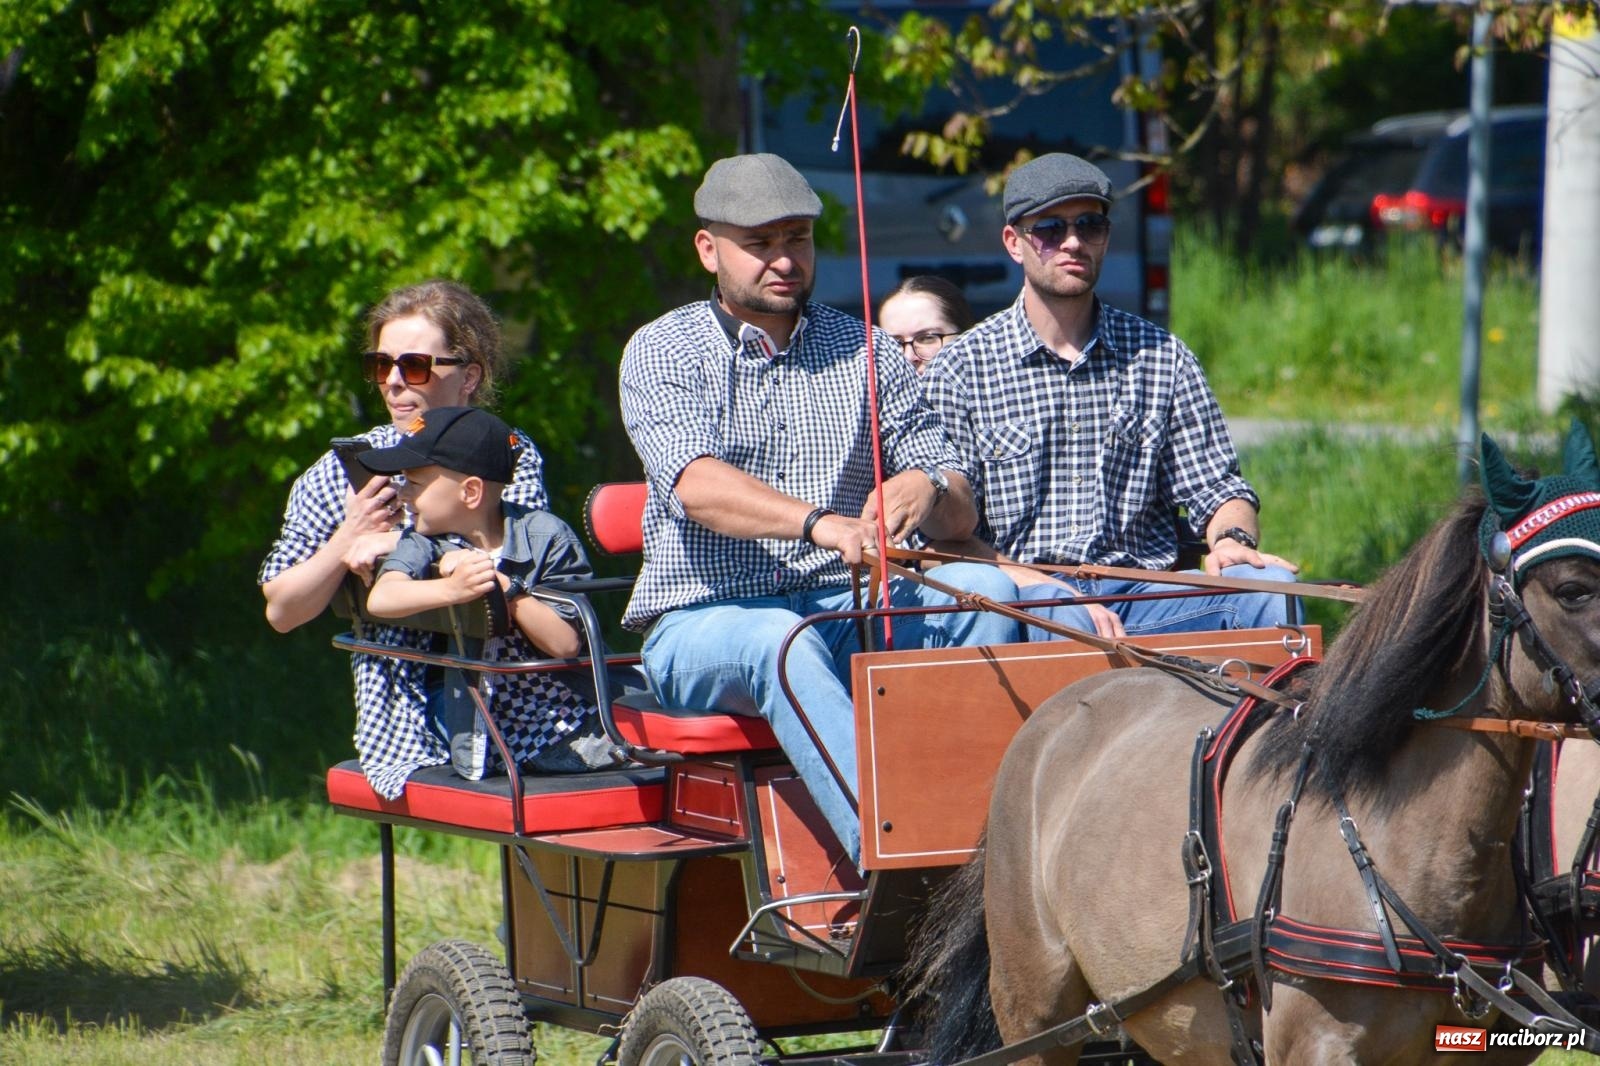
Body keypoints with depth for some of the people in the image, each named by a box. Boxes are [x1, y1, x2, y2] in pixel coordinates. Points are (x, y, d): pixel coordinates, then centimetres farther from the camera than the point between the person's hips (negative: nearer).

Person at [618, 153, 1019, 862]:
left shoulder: (864, 352, 13)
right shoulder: (663, 352, 2)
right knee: (781, 642, -37)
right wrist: (822, 524, -37)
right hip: (704, 619, -4)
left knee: (983, 591, -24)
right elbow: (696, 484, -19)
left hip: (848, 610, 4)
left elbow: (960, 514, 7)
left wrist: (926, 493, -20)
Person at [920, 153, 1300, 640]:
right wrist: (1057, 594, -18)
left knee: (1270, 584, -25)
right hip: (1022, 599, -3)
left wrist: (1232, 540, -11)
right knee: (1061, 614, -39)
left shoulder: (1161, 357, 13)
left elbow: (1215, 488, 15)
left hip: (1146, 593, 3)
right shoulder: (962, 370, 4)